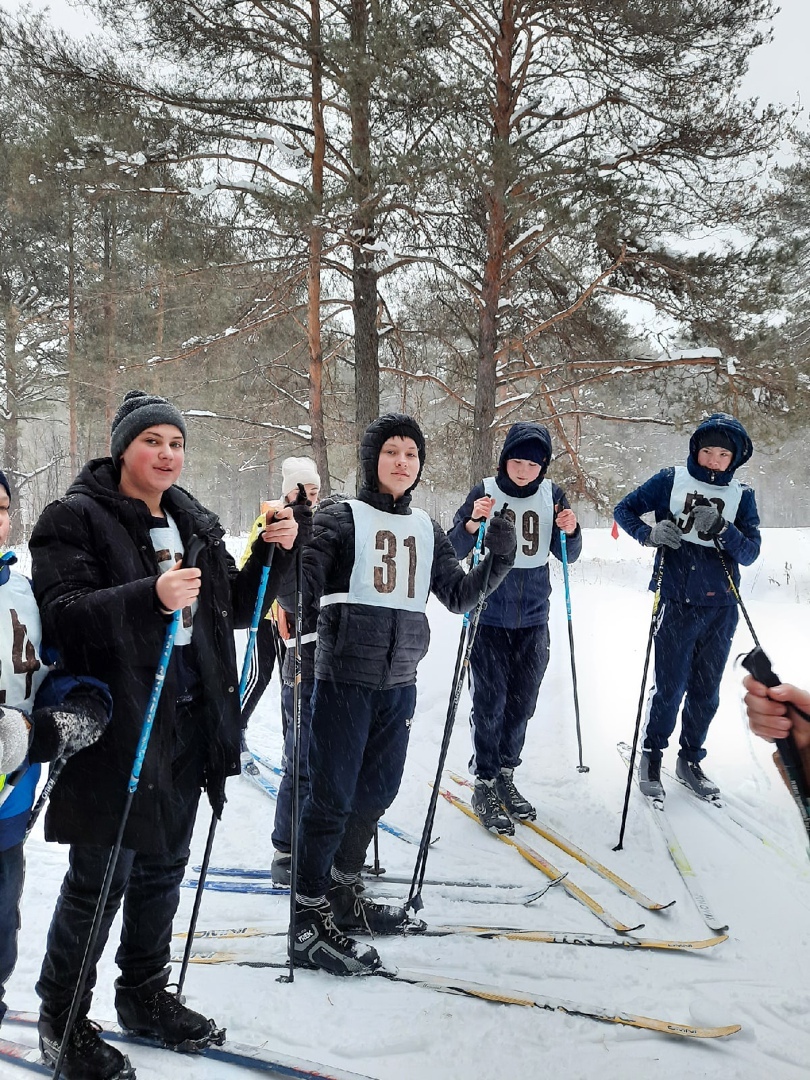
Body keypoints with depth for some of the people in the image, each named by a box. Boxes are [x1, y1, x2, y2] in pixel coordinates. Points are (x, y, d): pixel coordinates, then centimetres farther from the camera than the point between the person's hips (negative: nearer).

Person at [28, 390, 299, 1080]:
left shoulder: (193, 523, 14)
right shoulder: (76, 518, -7)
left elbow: (235, 609, 18)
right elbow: (64, 614, -19)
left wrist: (271, 555, 1)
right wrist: (150, 598, -33)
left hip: (189, 723, 7)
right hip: (118, 722, -7)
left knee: (164, 865, 18)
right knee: (102, 874, 1)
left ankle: (146, 997, 36)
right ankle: (62, 1020, 21)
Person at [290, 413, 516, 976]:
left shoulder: (427, 530, 13)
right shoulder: (342, 519, -4)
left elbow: (459, 595, 15)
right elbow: (304, 588, -13)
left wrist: (498, 562, 0)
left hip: (399, 682, 6)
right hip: (345, 678, -6)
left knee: (376, 793, 16)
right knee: (332, 798, -2)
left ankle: (343, 893, 34)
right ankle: (309, 921, 8)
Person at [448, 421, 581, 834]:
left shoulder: (552, 495, 2)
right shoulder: (485, 492, -6)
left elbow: (568, 555, 6)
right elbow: (454, 550, -8)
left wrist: (570, 531, -14)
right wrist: (472, 523, -27)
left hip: (532, 619, 3)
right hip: (488, 617, -3)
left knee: (521, 704, 10)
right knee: (490, 703, -2)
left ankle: (505, 776, 26)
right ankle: (485, 786, 11)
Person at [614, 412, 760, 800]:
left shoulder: (742, 495, 5)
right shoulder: (671, 480, -1)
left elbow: (750, 553, -2)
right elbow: (624, 510, 5)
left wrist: (721, 529, -20)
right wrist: (650, 534, -14)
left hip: (720, 607, 3)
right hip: (676, 603, -3)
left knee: (706, 691, 11)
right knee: (670, 686, -2)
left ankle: (690, 760, 28)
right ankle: (651, 757, 17)